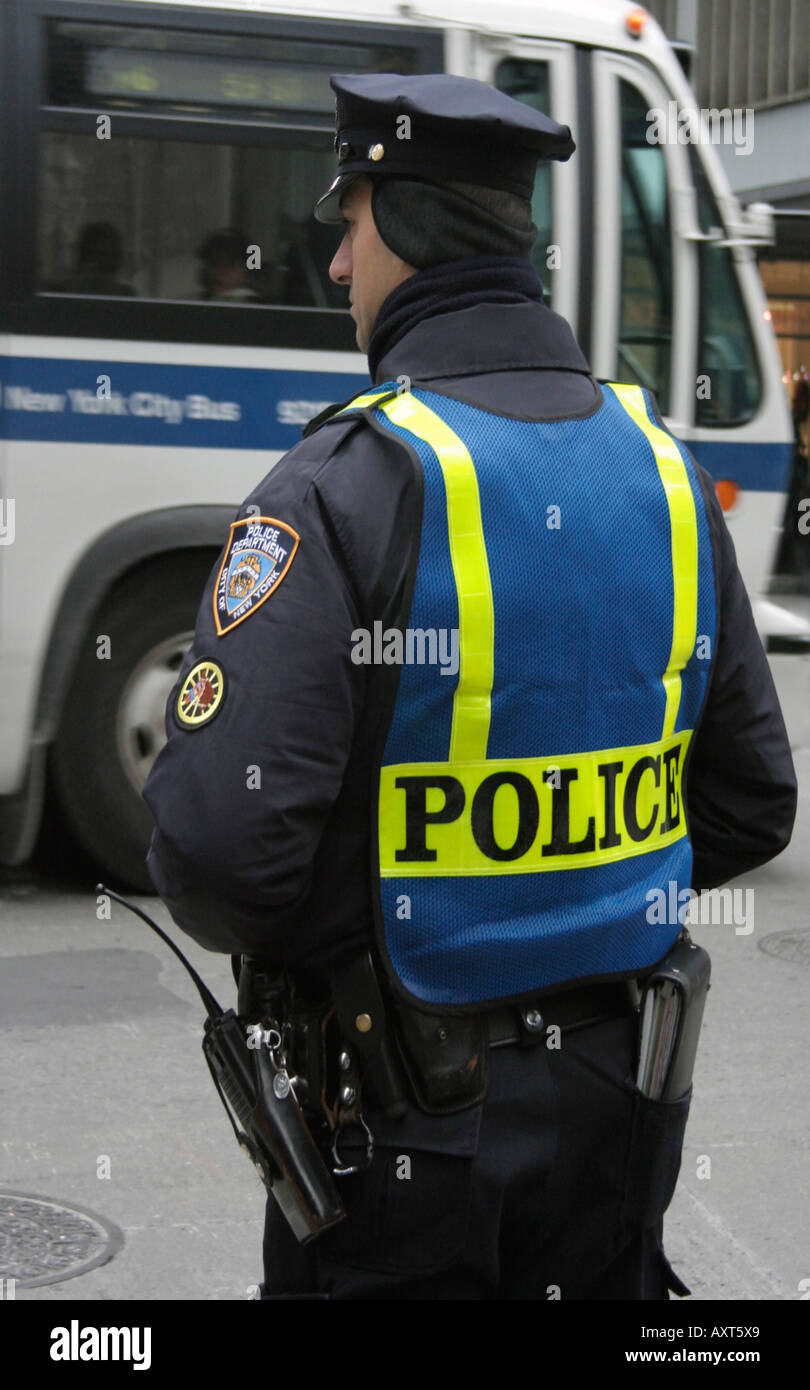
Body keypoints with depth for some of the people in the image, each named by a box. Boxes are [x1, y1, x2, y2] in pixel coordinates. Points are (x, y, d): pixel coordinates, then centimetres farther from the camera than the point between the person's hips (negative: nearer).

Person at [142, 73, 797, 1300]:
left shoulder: (347, 487, -19)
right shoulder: (665, 473, 1)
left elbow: (215, 841, -25)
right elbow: (751, 806, 7)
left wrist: (269, 935, -3)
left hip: (403, 1119, -6)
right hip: (620, 1102, 6)